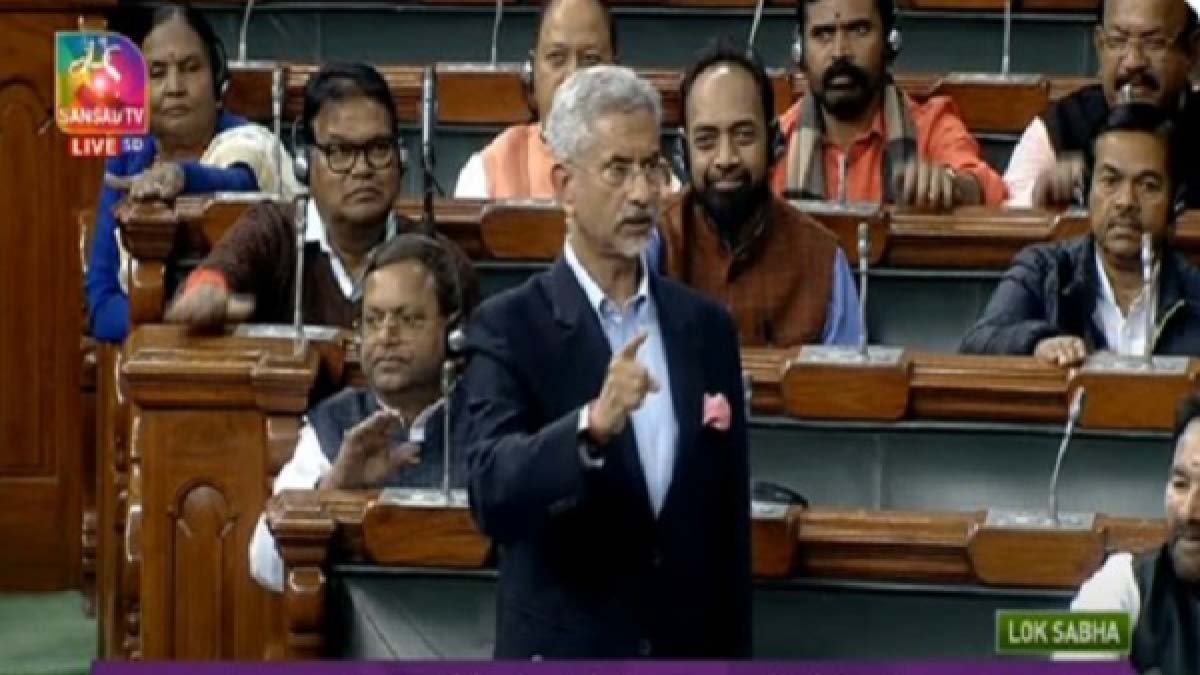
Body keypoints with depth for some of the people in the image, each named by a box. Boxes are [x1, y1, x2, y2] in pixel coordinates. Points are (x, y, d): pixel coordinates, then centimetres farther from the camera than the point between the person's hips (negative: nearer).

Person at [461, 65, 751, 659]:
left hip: (688, 650, 4)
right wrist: (592, 426, -36)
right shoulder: (510, 327, -5)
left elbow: (729, 521, 12)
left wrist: (733, 656, 9)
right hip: (561, 651, -4)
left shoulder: (705, 327, 9)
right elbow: (491, 495, -20)